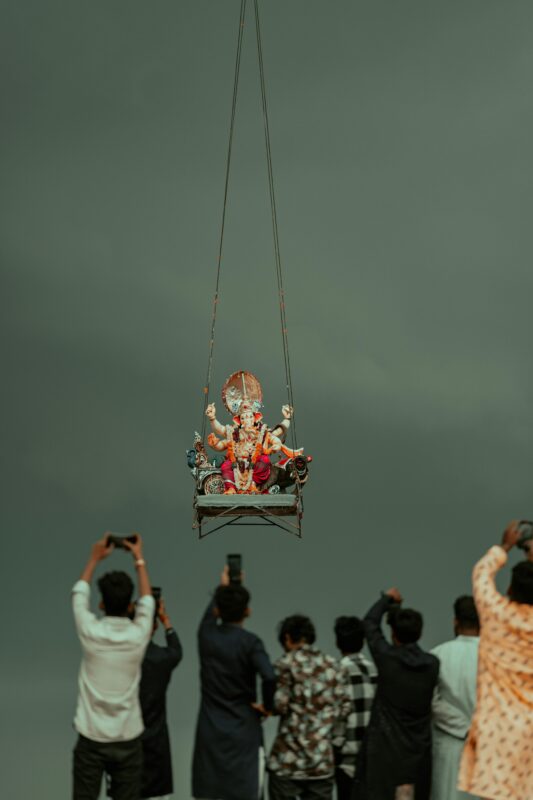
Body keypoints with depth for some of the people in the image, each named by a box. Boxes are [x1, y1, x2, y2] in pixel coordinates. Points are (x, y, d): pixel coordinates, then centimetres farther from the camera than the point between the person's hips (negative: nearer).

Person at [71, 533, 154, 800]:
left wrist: (94, 558, 22)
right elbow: (146, 600, 14)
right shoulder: (138, 635, -6)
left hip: (91, 738, -1)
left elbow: (79, 594, 10)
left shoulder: (91, 632, -9)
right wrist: (139, 559, 24)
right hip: (128, 739, 1)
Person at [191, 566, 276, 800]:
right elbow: (269, 677, -27)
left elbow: (209, 616, 28)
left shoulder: (206, 635, 3)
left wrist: (222, 587, 44)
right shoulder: (250, 642, -11)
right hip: (243, 732, -4)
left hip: (210, 732, 4)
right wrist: (267, 706, -8)